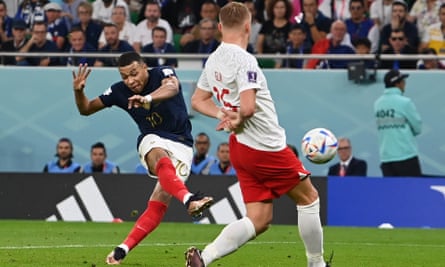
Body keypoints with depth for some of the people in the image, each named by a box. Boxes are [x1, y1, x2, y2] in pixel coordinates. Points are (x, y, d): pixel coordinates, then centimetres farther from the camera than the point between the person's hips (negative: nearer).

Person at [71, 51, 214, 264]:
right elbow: (86, 109, 9)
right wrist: (79, 91, -15)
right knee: (162, 160, -38)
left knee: (159, 203, -15)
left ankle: (123, 249, -12)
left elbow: (172, 87, -37)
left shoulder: (162, 74, -12)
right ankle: (188, 199, -64)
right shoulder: (119, 91, -2)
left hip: (181, 144, -1)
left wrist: (149, 98, -58)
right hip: (152, 141, 1)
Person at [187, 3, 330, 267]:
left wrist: (225, 115, 6)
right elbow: (248, 107, -28)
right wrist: (238, 119, -6)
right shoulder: (244, 60, -19)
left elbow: (198, 101, 20)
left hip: (241, 147, 8)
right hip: (266, 146, -8)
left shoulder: (213, 61, 8)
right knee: (308, 197, 12)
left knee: (259, 220, 7)